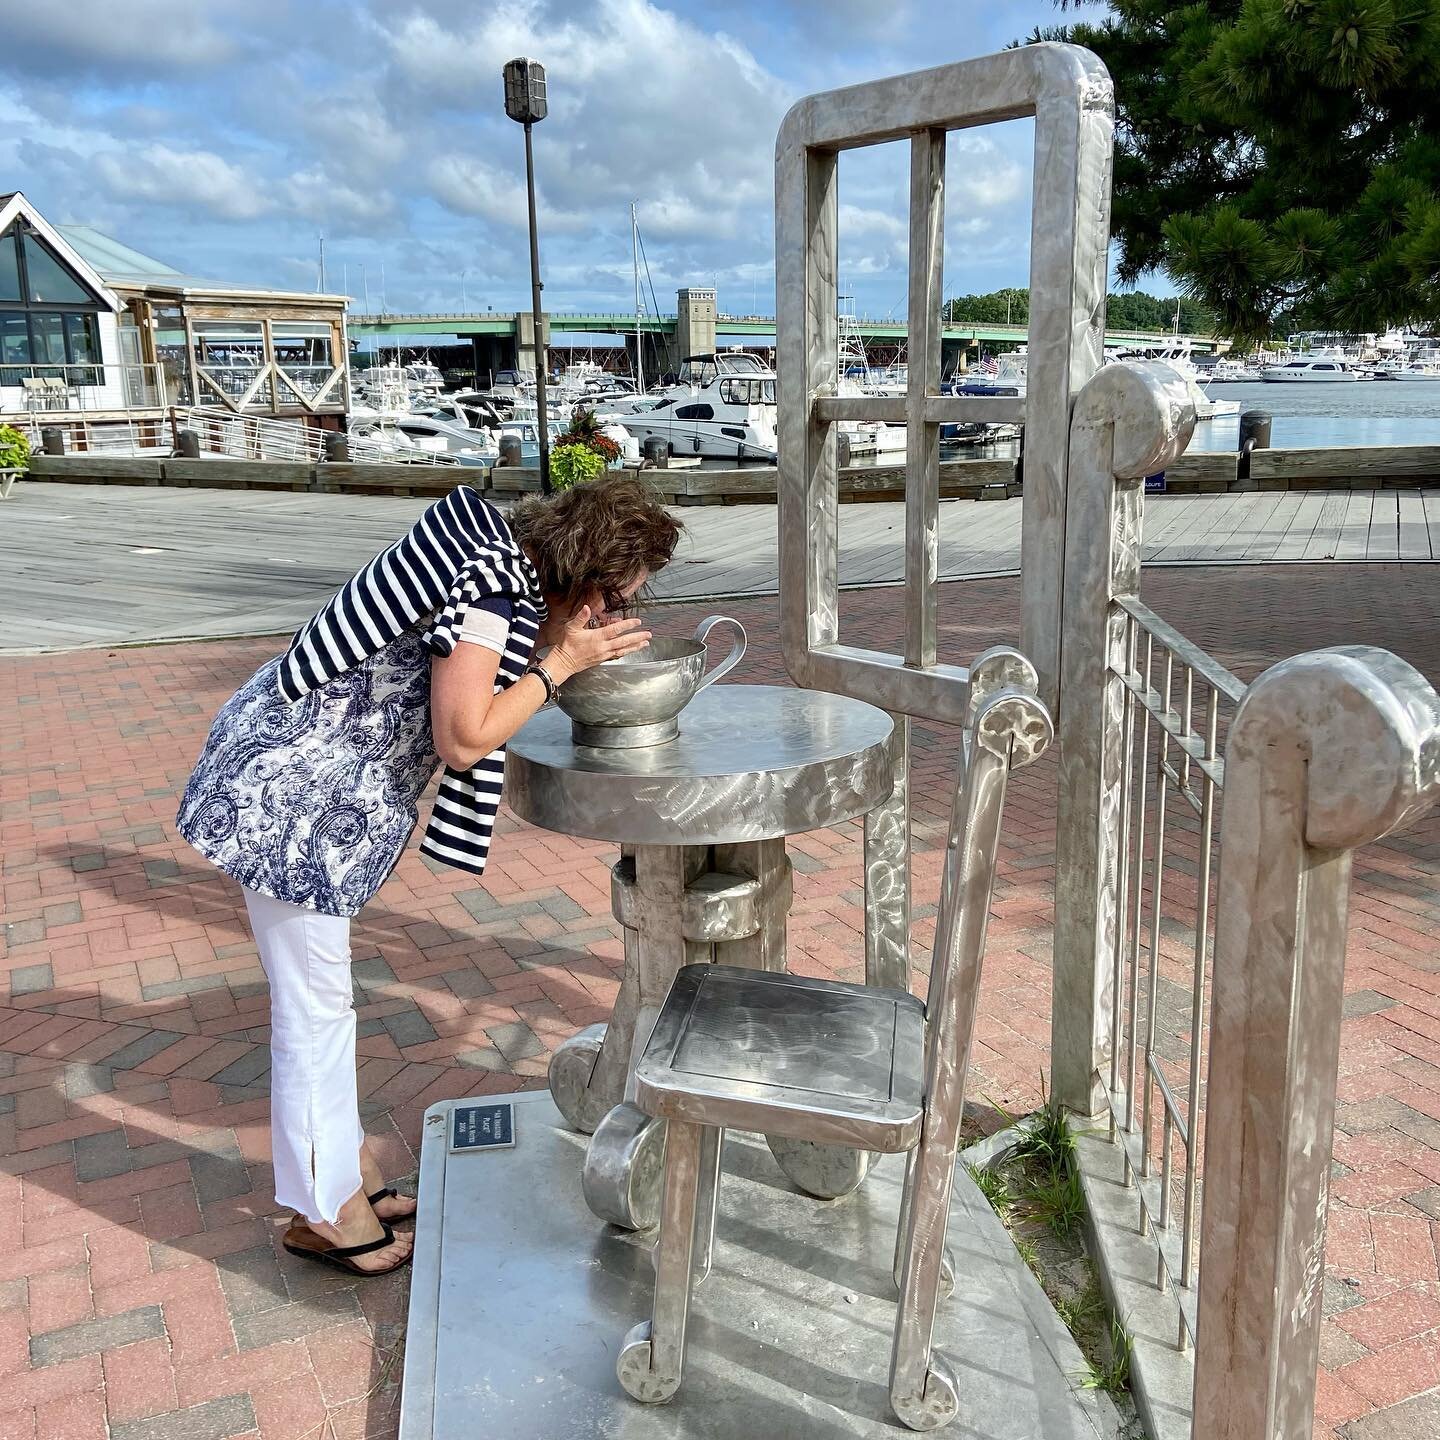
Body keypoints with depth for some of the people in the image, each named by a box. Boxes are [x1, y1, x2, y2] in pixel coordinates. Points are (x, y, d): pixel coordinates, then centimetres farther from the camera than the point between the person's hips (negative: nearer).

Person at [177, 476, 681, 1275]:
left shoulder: (497, 556, 5)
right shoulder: (489, 588, -23)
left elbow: (477, 688, 7)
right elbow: (464, 739, -24)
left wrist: (562, 643, -3)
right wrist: (563, 662, -17)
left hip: (298, 776, 10)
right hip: (289, 796, -10)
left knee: (321, 994, 20)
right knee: (314, 1004, 3)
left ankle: (344, 1165, 35)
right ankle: (320, 1210, 19)